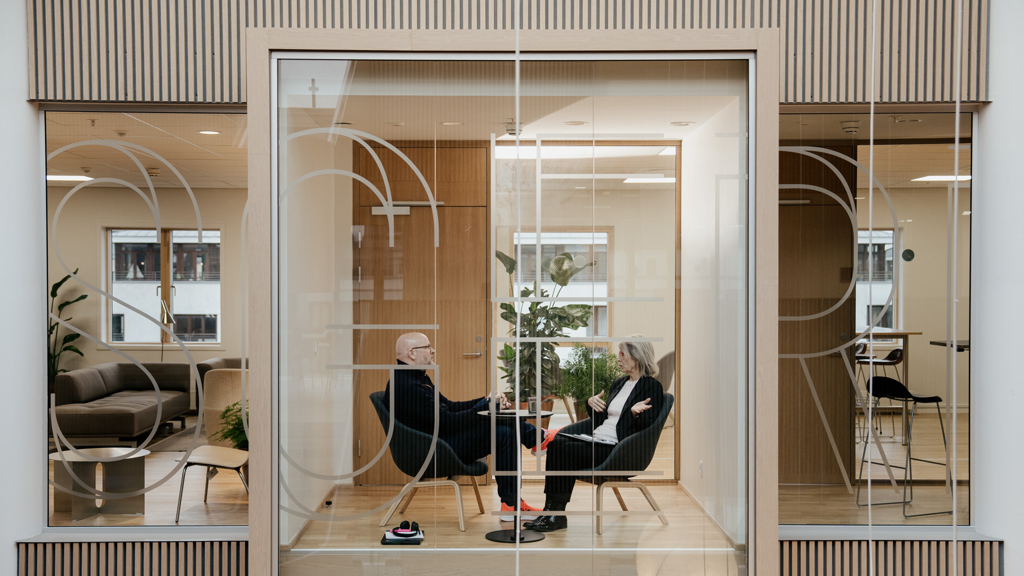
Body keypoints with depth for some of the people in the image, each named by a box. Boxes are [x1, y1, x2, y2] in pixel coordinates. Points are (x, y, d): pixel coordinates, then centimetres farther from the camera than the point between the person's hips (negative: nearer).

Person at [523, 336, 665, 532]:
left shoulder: (652, 386, -2)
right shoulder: (618, 383, 22)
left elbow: (649, 428, -10)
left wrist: (636, 413, -29)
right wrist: (591, 403, 7)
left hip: (618, 450, -8)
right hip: (597, 441, 8)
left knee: (567, 450, -27)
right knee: (556, 443, -18)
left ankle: (558, 515, -19)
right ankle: (550, 508, -22)